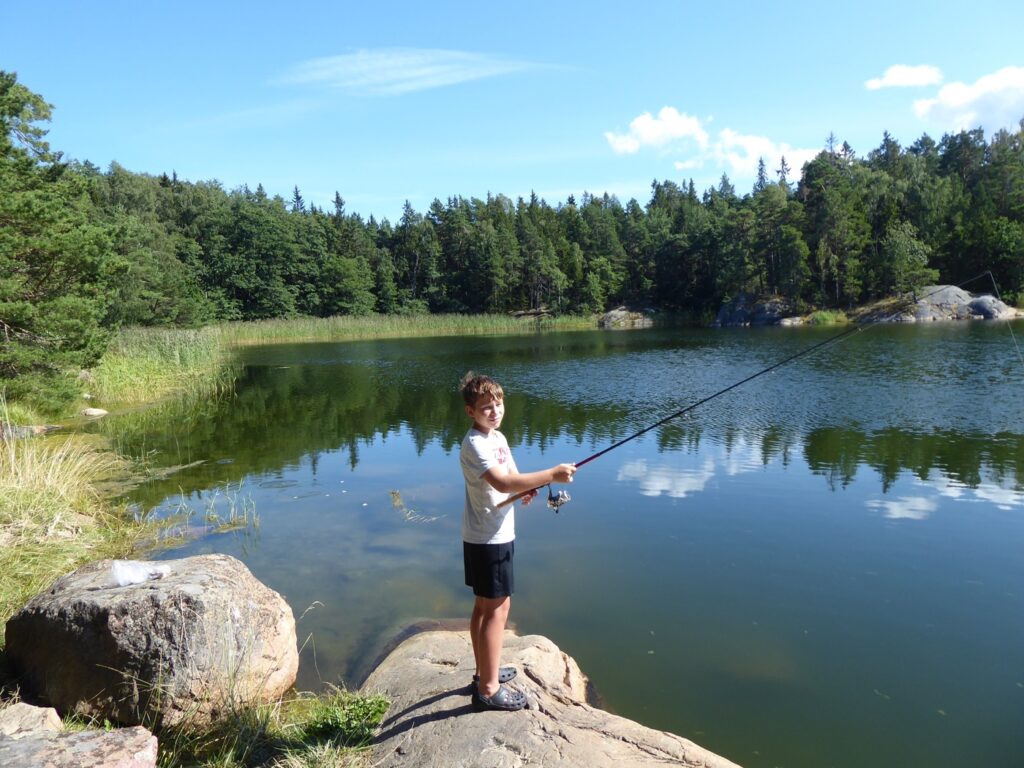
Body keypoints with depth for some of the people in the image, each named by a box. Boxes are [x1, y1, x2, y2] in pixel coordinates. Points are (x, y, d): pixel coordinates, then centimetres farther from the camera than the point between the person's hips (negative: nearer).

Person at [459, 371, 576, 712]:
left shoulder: (498, 437, 10)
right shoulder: (474, 444, -21)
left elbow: (512, 478, 15)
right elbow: (502, 482, -33)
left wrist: (526, 489, -8)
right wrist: (551, 474, -34)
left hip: (496, 535, 10)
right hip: (488, 539, -10)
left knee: (484, 605, 18)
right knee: (497, 607, -3)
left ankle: (485, 671, 32)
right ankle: (489, 689, 6)